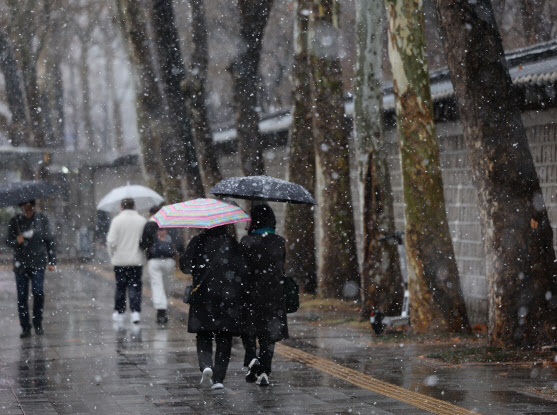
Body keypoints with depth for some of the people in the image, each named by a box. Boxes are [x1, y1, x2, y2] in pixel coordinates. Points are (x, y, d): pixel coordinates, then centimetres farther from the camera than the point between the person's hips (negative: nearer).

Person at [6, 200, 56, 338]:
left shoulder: (42, 219, 7)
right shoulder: (15, 221, 7)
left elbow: (50, 241, 9)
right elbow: (8, 241, 8)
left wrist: (52, 262, 3)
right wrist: (16, 241, -15)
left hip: (38, 263, -1)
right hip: (20, 263, 1)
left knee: (38, 291, -15)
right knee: (22, 296, -2)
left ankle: (38, 324, 0)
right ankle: (25, 328, 4)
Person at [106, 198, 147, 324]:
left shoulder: (117, 220, -7)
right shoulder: (142, 220, -1)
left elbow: (111, 241, -11)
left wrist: (112, 255, 5)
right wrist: (143, 254, 11)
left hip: (120, 259, -1)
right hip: (137, 260, 1)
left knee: (120, 286, 11)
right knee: (135, 287, 3)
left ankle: (119, 312, 20)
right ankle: (135, 312, -10)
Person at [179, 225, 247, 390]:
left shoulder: (198, 241, -1)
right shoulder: (232, 242, 0)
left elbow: (185, 265, -6)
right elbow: (242, 270, -5)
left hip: (203, 295, 0)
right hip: (228, 296, 0)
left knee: (203, 337, 11)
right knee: (224, 339, 7)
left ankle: (206, 365, -16)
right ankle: (218, 378, 1)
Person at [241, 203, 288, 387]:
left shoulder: (247, 242, -10)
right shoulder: (279, 242, 0)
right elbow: (282, 268, 7)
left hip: (251, 292, -2)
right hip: (274, 294, 2)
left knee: (248, 330, 16)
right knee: (269, 333, 8)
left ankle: (251, 358, -8)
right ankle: (264, 372, 1)